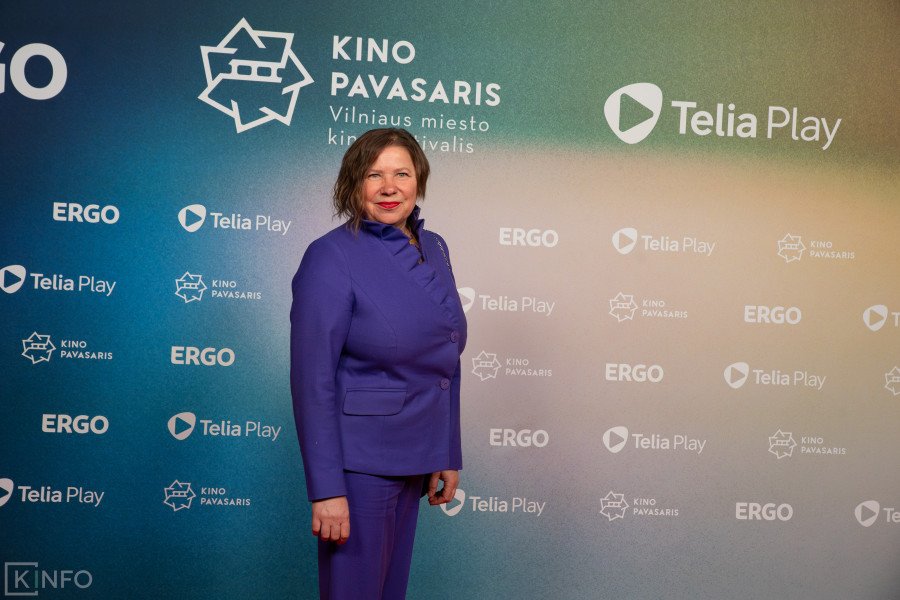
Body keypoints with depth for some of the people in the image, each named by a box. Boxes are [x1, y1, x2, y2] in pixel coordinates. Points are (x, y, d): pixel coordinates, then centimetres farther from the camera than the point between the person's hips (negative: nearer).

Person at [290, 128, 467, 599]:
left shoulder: (433, 249, 5)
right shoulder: (331, 257, -15)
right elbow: (312, 380, -17)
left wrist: (448, 455, 10)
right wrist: (326, 490, -19)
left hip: (414, 457, 7)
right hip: (359, 459, -6)